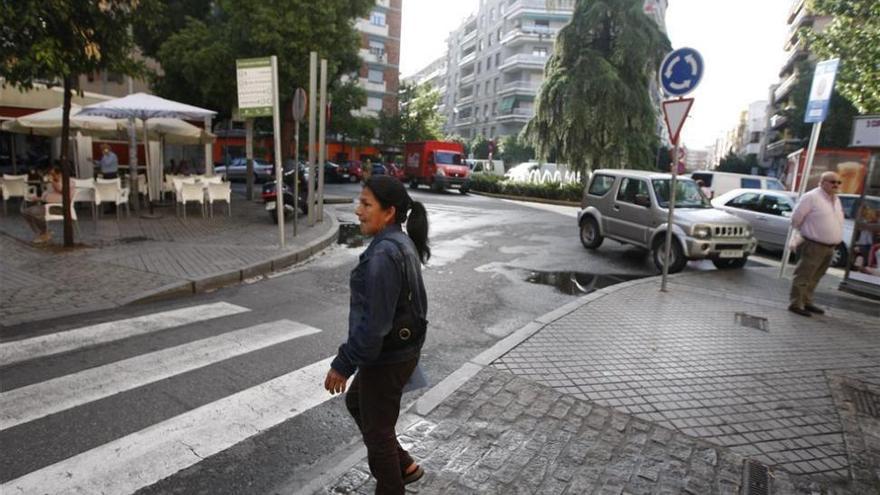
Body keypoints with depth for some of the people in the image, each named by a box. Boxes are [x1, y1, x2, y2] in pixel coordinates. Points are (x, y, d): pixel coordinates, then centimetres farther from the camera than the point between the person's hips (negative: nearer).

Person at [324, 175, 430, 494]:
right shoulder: (403, 244, 4)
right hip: (401, 348, 10)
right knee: (356, 403, 28)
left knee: (377, 430, 12)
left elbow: (374, 321, -27)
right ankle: (404, 466, 40)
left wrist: (343, 364, -16)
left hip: (386, 357, -10)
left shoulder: (384, 254, -27)